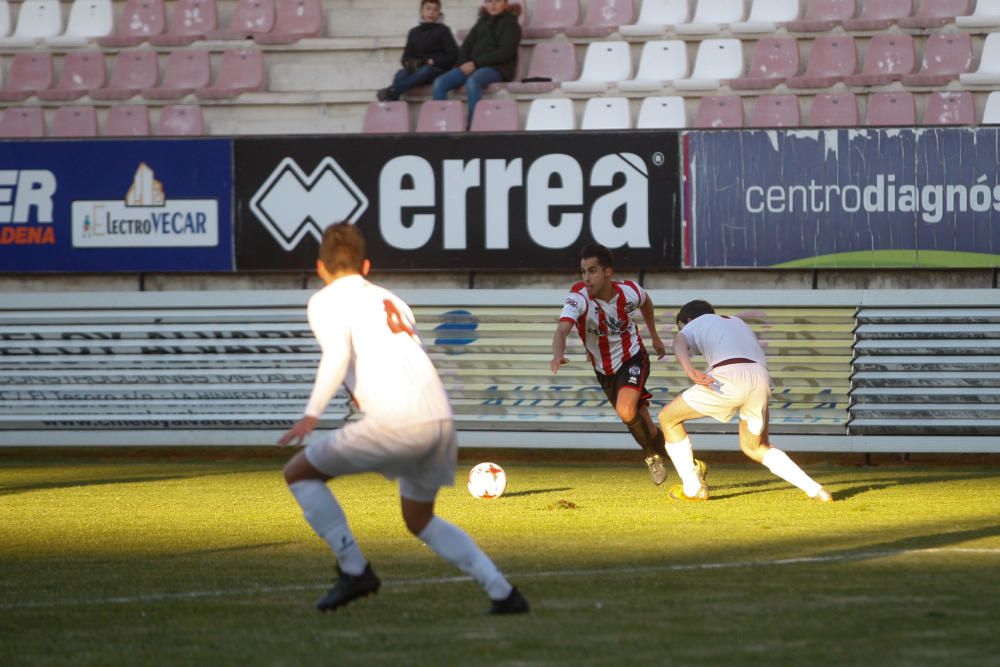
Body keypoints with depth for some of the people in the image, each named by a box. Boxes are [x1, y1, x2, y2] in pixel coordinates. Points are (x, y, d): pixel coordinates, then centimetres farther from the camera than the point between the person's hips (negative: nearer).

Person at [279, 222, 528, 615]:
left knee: (299, 474, 12)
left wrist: (312, 414, -17)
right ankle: (502, 593, 14)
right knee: (419, 520, 27)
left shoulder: (326, 302, 7)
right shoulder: (391, 302, 28)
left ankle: (354, 570, 5)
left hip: (395, 422, -7)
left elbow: (338, 354, -12)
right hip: (441, 419, 7)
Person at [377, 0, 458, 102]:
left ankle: (391, 91, -47)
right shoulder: (414, 32, 16)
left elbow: (453, 55, 0)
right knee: (401, 74, -28)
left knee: (426, 70, -38)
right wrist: (408, 63, -9)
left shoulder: (443, 31, 5)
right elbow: (407, 55, 16)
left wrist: (433, 61, -14)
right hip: (417, 69, 4)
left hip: (438, 69, -4)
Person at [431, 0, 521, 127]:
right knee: (440, 83, -17)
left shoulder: (510, 24, 3)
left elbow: (505, 52, -10)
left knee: (472, 81, -39)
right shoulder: (482, 23, 22)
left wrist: (476, 63, -17)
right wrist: (464, 63, -6)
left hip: (497, 68, -6)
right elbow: (466, 46, 17)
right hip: (472, 66, 6)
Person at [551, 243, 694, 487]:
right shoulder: (579, 297, -28)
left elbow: (645, 301, 7)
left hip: (632, 359, -2)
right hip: (605, 370, 2)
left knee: (626, 411, -26)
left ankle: (652, 453, 0)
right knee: (640, 421, 14)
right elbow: (562, 329, -45)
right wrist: (558, 354, -65)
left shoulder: (629, 292, -20)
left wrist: (654, 335, 14)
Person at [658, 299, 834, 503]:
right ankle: (814, 490, 11)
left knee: (668, 418, 14)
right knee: (756, 448, 26)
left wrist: (691, 371, -21)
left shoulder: (695, 324, 22)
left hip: (730, 378, -6)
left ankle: (692, 488, 11)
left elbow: (679, 343, -2)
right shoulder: (737, 322, 40)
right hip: (761, 377, 6)